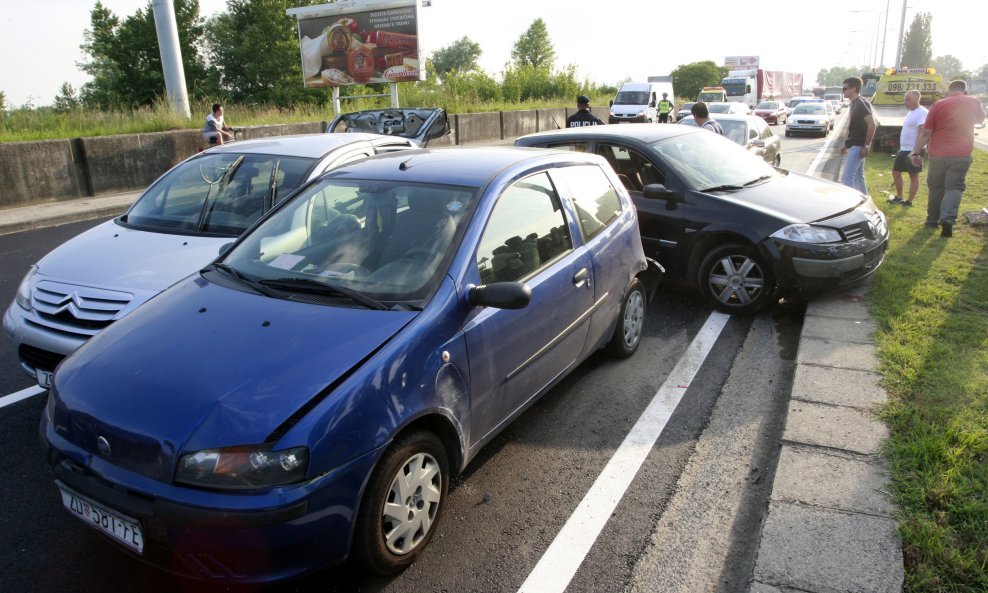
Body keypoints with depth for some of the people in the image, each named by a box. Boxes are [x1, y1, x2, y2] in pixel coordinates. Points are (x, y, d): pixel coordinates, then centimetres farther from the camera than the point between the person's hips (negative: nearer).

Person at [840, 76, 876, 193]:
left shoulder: (861, 103, -15)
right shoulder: (854, 103, 14)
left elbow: (872, 125, -21)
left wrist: (866, 145, -21)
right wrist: (846, 144, 20)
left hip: (857, 146, -10)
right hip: (854, 146, 10)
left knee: (846, 177, -13)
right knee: (858, 177, 14)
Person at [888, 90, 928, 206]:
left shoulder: (922, 112, -15)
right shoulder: (911, 112, 15)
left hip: (913, 151, -10)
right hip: (904, 149, 10)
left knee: (914, 175, 0)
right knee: (896, 172, 13)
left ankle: (909, 201, 6)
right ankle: (899, 197, 26)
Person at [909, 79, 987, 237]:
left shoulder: (938, 105, -3)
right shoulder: (974, 102, 3)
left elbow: (926, 133, -5)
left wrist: (916, 152, 0)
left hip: (938, 154, 0)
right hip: (962, 155, 0)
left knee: (935, 187, 14)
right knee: (954, 187, 2)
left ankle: (932, 219, 21)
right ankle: (948, 218, -19)